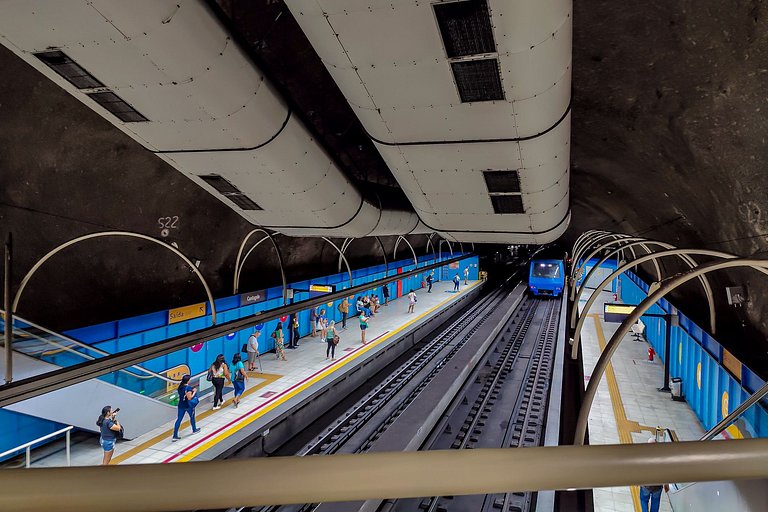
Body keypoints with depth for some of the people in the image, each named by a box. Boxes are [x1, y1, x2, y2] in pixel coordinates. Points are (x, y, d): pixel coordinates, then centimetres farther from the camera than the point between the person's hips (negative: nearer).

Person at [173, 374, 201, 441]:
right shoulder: (188, 388, -22)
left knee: (179, 419, 5)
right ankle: (194, 430, 40)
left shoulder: (180, 387, 1)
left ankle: (175, 436, 1)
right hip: (188, 405, -6)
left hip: (181, 405, 6)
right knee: (192, 417, 19)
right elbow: (189, 398, -23)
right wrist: (194, 392, -11)